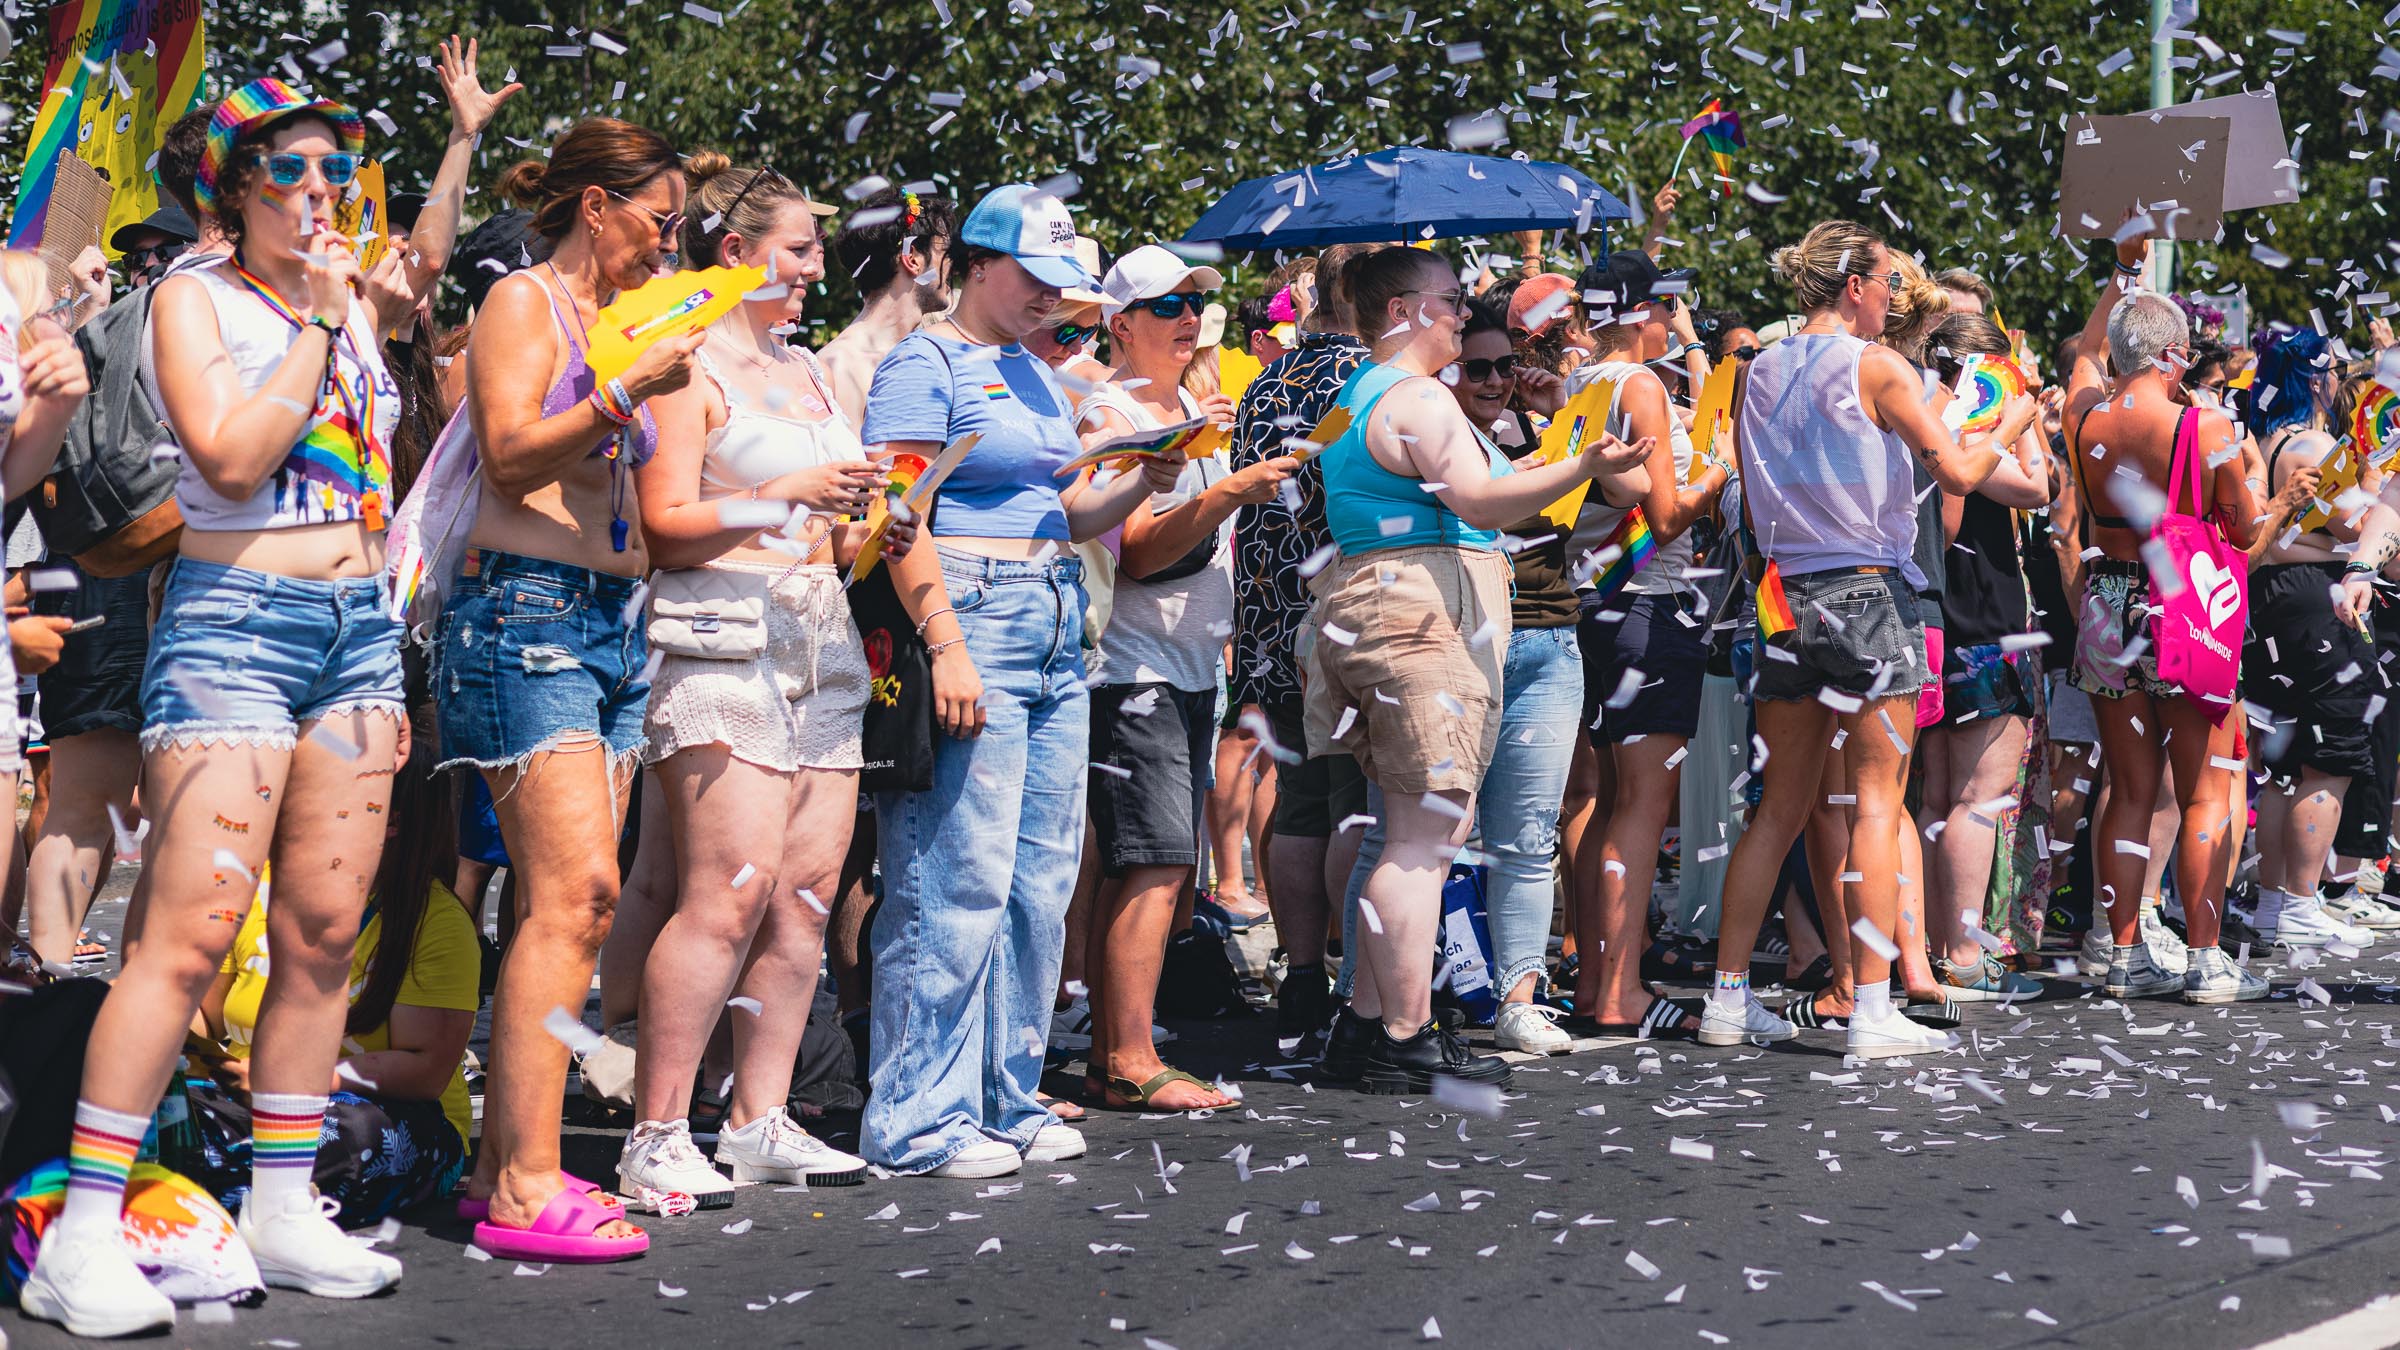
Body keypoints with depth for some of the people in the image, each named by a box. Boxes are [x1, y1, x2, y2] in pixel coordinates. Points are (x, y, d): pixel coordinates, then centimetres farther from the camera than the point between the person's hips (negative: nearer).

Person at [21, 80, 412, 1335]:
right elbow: (231, 456, -16)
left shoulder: (359, 301, 17)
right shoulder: (194, 300, -2)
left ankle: (282, 1208, 11)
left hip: (357, 627, 7)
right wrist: (316, 325, -12)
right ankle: (81, 1238, -12)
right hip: (233, 622, -7)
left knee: (323, 932, 4)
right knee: (190, 933, -14)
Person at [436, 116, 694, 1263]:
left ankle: (506, 1159, 8)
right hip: (526, 611, -9)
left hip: (609, 624, 9)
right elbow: (510, 454, -13)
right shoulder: (524, 301, -1)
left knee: (573, 900, 4)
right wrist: (630, 391, -18)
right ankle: (524, 1187, -14)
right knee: (571, 892, -15)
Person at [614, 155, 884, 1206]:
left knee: (807, 891, 3)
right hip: (724, 644, -8)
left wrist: (870, 523, 6)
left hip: (821, 644, 8)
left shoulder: (804, 369, 21)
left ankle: (761, 1119, 10)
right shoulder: (687, 366, -3)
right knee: (730, 892, -15)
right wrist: (786, 496, -18)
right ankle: (656, 1136, -10)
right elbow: (667, 527, -11)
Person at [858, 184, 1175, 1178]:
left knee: (1041, 882, 9)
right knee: (959, 883, -9)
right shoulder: (925, 364, -5)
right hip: (971, 621, -9)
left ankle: (1004, 1101, 17)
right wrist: (947, 649, -21)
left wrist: (1140, 486, 6)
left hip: (1056, 632, 9)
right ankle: (920, 1121, -3)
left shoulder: (1035, 375, 21)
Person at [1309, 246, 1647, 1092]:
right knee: (1425, 836, -10)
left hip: (1364, 603, 11)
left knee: (1412, 831, 14)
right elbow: (1479, 500, -23)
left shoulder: (1357, 395, 20)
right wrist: (1584, 467, -30)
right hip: (1427, 617, -11)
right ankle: (1406, 1038, -11)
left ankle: (1370, 1016, 16)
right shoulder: (1419, 398, -12)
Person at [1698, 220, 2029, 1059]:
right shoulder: (1877, 368, -8)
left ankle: (1729, 998, 13)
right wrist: (2009, 425, 7)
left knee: (1781, 807, 12)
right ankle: (1873, 1009, -6)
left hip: (1788, 598, 6)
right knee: (1876, 804, -3)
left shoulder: (1764, 372, 10)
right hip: (1868, 593, -6)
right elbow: (1958, 472, -10)